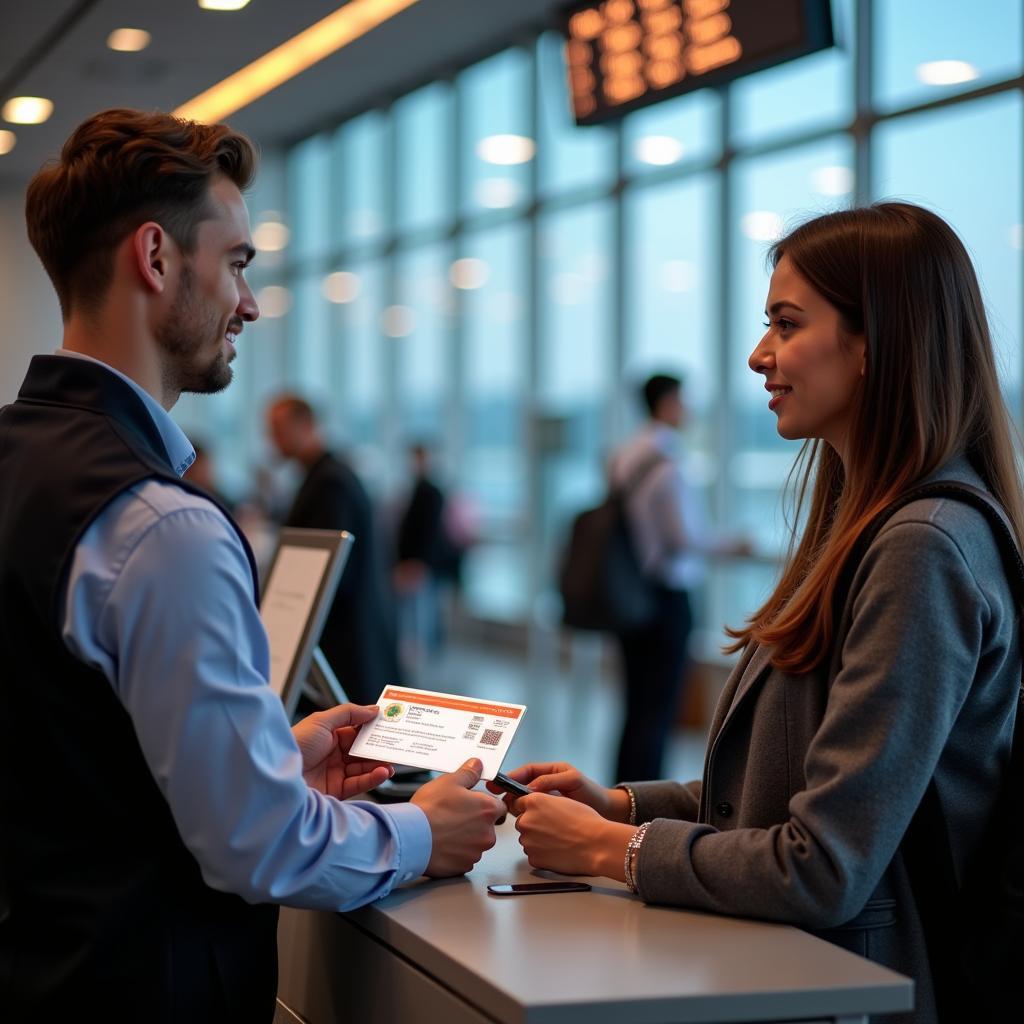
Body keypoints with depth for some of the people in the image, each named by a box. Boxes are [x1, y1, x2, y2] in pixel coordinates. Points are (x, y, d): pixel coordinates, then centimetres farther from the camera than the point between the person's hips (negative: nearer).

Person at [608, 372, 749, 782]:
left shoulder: (623, 458, 10)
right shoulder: (666, 466, -14)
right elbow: (684, 537, -17)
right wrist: (731, 545, -3)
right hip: (666, 595, -8)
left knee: (637, 707, 12)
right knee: (658, 711, -5)